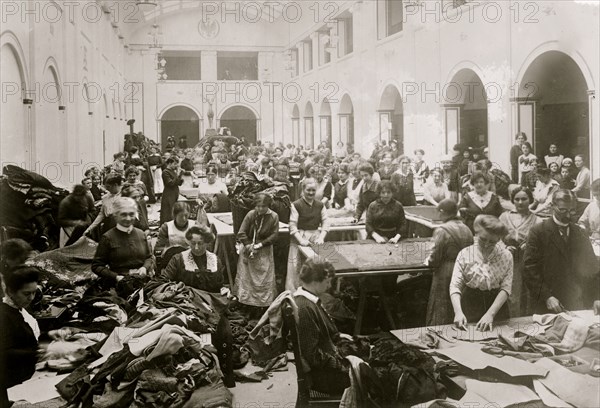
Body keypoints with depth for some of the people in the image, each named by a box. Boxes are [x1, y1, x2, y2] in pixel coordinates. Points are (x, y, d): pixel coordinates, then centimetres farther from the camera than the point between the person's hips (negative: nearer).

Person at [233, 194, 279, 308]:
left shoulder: (274, 217, -10)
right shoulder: (251, 215, -10)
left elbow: (274, 235, -8)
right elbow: (241, 233, -7)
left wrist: (260, 245, -15)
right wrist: (249, 246, -17)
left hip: (264, 252, -1)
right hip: (248, 251, 1)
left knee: (265, 278, 3)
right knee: (245, 276, 7)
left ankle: (265, 301, 15)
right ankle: (245, 300, 19)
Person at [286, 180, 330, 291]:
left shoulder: (320, 205, 9)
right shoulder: (296, 205, -5)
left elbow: (325, 223, 7)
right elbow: (292, 226, -8)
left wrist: (321, 237, -7)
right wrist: (301, 240, -17)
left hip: (316, 237, 4)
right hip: (299, 236, -3)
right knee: (296, 265, -3)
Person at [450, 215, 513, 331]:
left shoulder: (506, 256, -3)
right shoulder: (465, 254, -5)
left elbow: (506, 288, -8)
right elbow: (455, 286, -10)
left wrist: (490, 314, -20)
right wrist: (458, 312, -25)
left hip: (497, 305, 1)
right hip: (470, 306, -1)